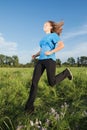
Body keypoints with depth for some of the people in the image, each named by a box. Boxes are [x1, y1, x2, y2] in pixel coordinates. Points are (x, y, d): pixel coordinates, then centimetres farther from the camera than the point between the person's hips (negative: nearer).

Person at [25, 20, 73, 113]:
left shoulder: (53, 35, 7)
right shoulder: (43, 38, 29)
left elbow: (62, 45, -7)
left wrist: (51, 52, -15)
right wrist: (35, 55, 10)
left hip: (50, 60, -6)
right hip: (41, 61, 6)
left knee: (52, 83, -7)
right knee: (34, 81, -9)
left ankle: (66, 73, 20)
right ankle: (29, 107, -7)